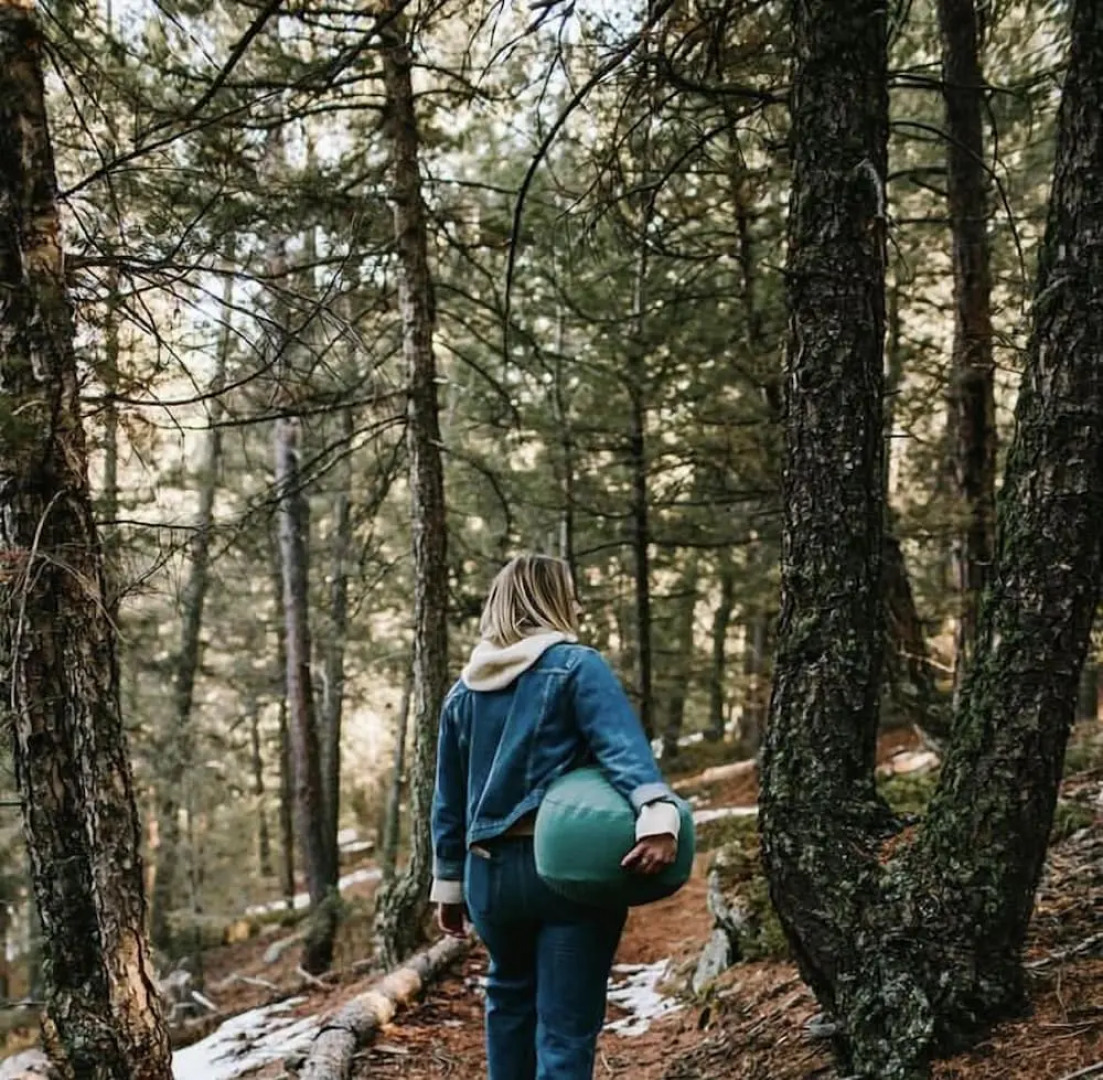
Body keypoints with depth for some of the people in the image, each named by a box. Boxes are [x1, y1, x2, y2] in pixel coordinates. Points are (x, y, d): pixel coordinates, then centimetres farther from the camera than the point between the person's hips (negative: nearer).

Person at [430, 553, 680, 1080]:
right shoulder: (577, 666, -5)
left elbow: (449, 800, 15)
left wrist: (449, 885, 22)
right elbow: (623, 746, -23)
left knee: (511, 997, 26)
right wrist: (658, 816, -36)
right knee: (566, 1026, -1)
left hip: (490, 873, 5)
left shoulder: (462, 691, 11)